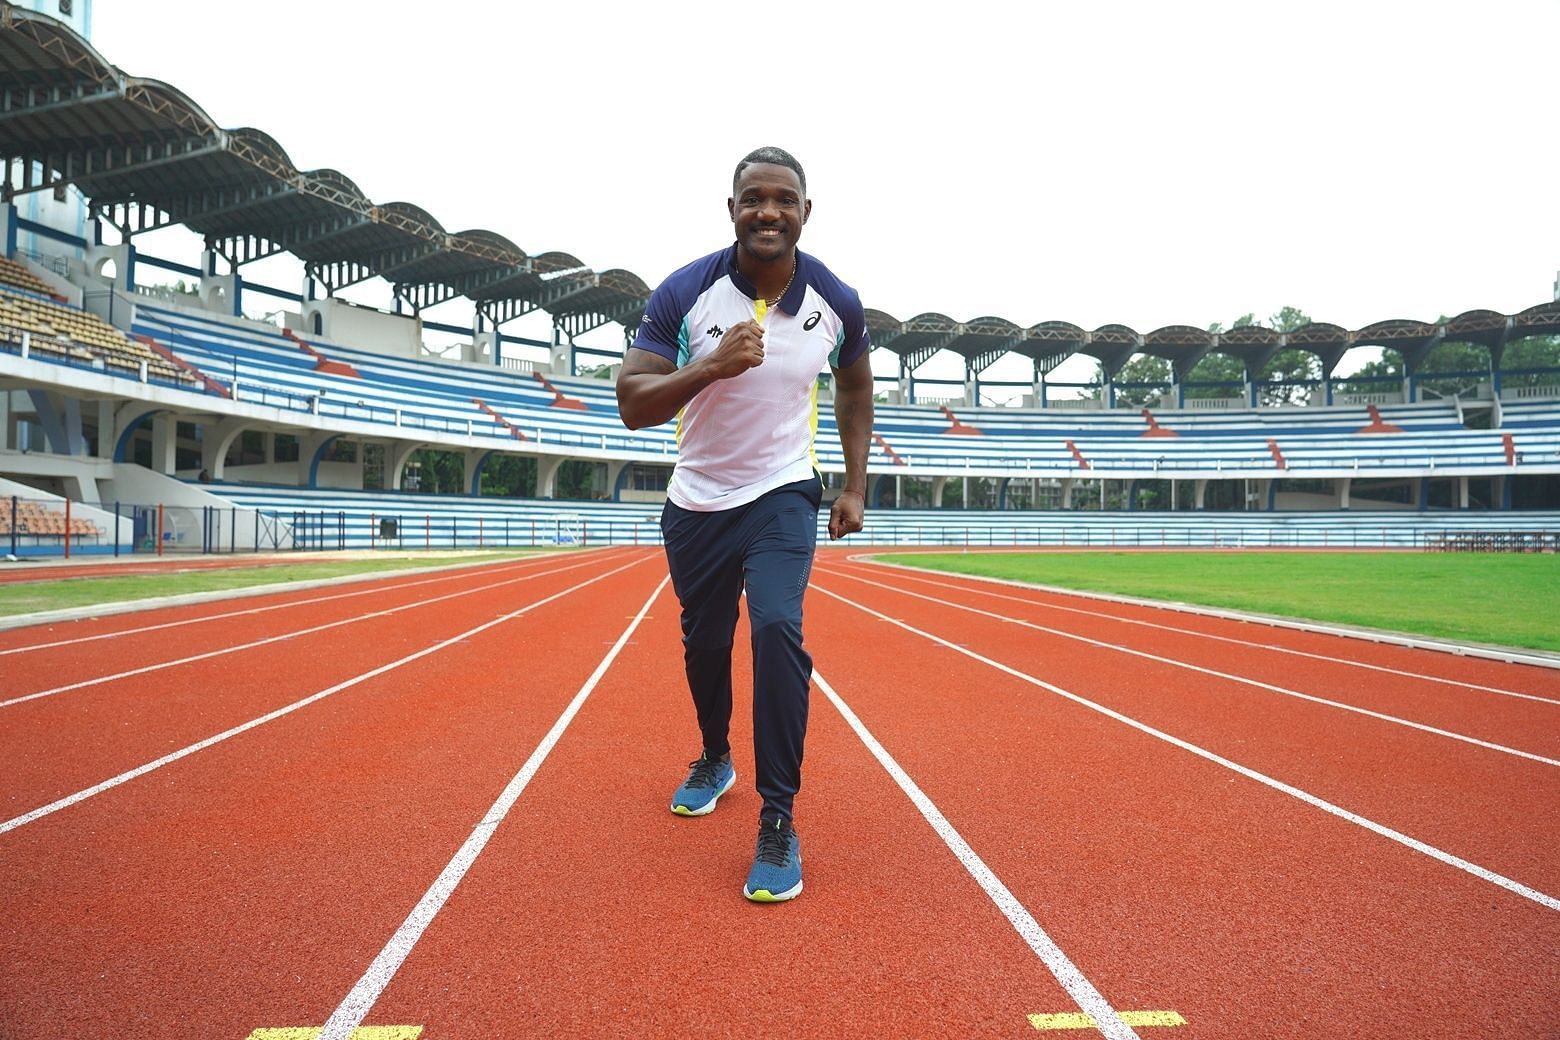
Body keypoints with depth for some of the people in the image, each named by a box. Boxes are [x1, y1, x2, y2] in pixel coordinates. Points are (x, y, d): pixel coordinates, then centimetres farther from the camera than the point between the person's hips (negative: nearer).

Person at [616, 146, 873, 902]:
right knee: (704, 642, 15)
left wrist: (855, 488, 7)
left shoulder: (836, 301, -9)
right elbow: (632, 404, -18)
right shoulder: (684, 292, -15)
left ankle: (778, 821, -11)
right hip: (697, 502, 2)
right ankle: (714, 760, 45)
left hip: (782, 497, -1)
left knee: (776, 628, -24)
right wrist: (711, 366, -34)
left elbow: (855, 389, 10)